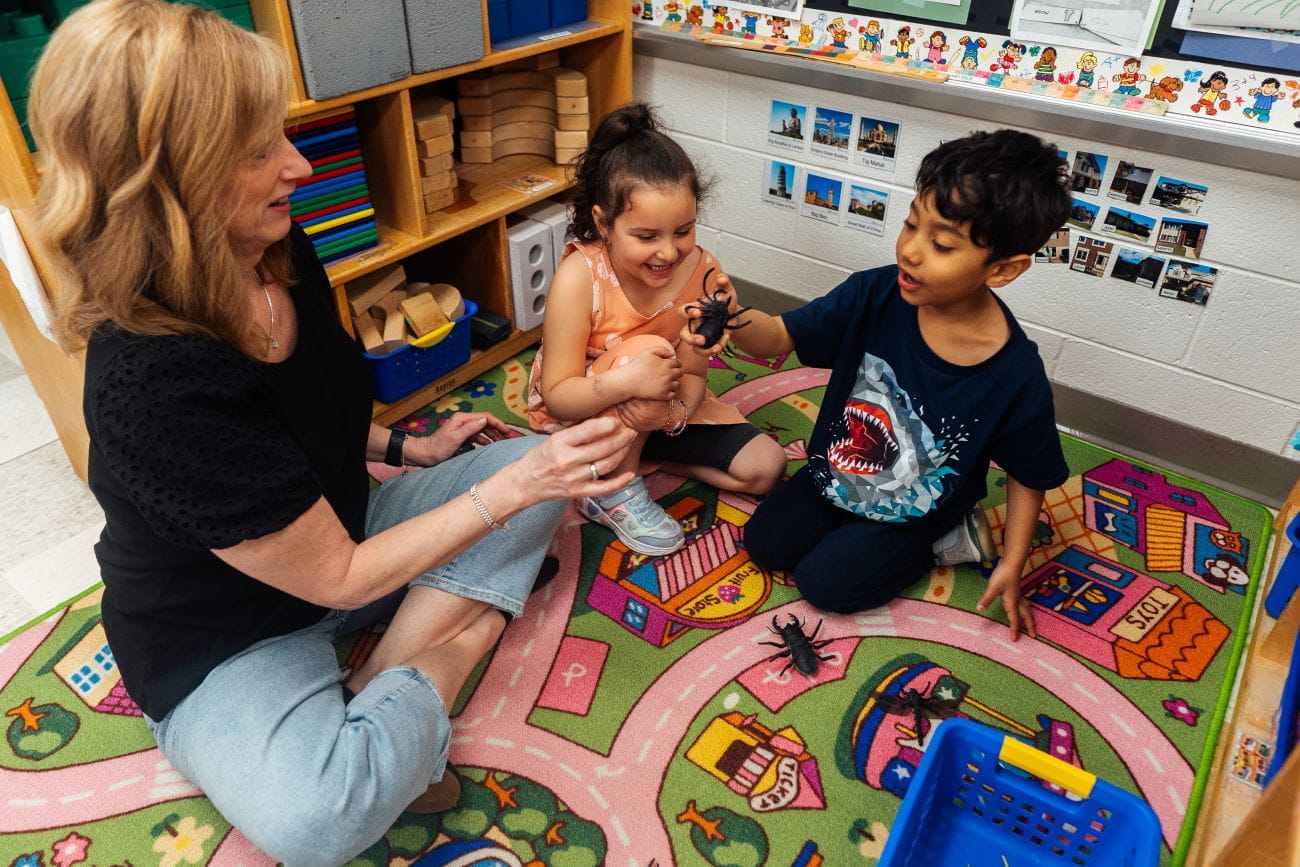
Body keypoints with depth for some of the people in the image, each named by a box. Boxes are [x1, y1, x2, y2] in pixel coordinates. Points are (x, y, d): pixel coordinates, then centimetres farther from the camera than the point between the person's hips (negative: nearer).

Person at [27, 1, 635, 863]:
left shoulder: (282, 253, -9)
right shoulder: (150, 386, -33)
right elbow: (340, 578, -25)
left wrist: (411, 448, 6)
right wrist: (512, 486, -27)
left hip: (337, 529, 8)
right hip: (226, 643, -8)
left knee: (539, 466, 0)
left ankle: (382, 698, -8)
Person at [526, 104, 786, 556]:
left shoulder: (702, 271, -19)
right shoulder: (578, 278, -31)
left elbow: (692, 373, -15)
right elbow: (557, 396, -28)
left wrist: (673, 411, -39)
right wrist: (627, 382, -47)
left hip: (655, 409, 5)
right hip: (577, 416, -4)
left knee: (764, 466, -3)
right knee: (644, 352, -36)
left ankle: (637, 453, 7)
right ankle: (615, 488, -14)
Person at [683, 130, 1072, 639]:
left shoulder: (1016, 377, -28)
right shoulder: (875, 295, -23)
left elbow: (1029, 477, -12)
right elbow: (780, 336, -19)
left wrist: (1012, 563, -9)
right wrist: (735, 321, -41)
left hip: (914, 514, -3)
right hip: (837, 475, 4)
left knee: (825, 582, -9)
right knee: (763, 543, 5)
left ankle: (943, 540, 9)